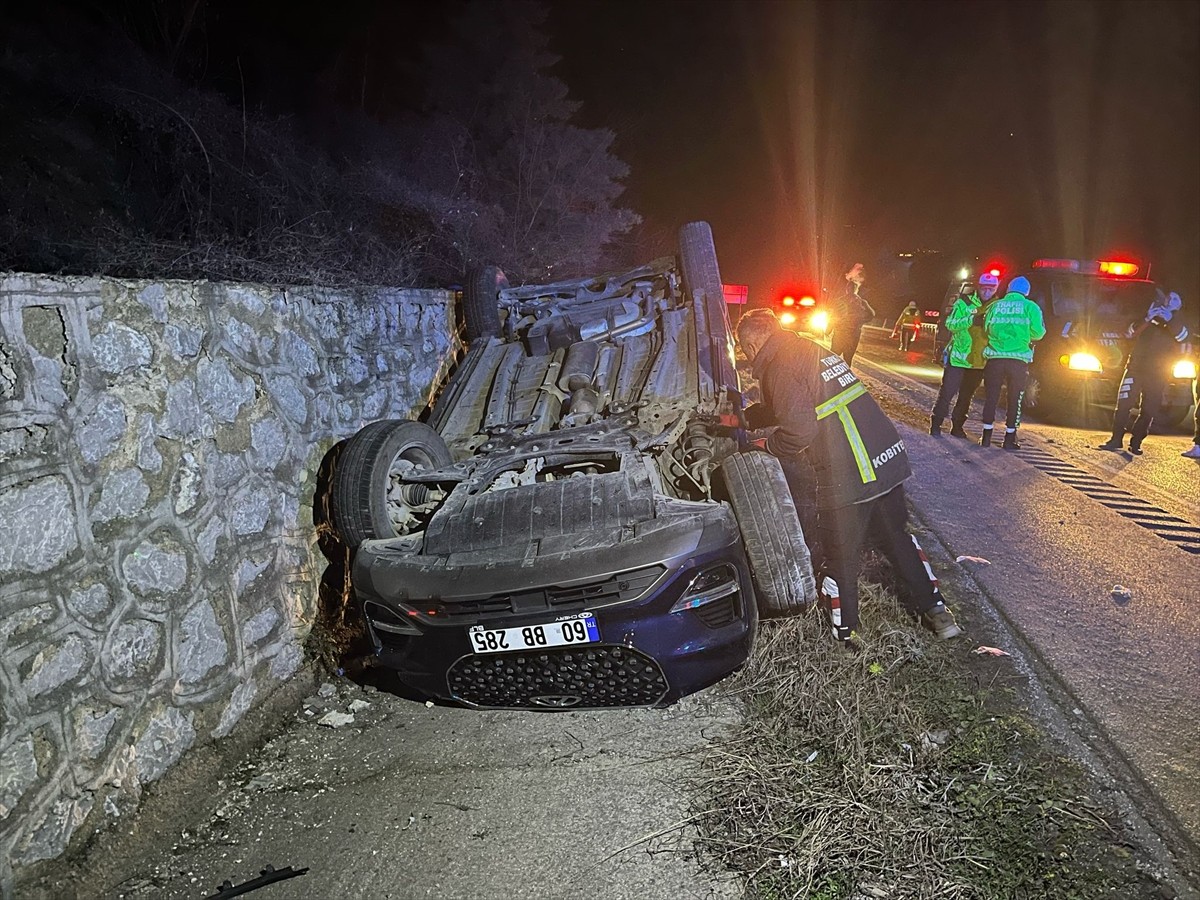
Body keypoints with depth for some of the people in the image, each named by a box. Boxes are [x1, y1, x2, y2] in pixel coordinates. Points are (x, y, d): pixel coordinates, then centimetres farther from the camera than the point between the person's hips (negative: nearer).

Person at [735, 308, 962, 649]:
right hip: (889, 460, 9)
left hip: (847, 477, -9)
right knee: (896, 537, 25)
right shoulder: (812, 350, 18)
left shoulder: (779, 369, -12)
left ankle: (845, 635, 25)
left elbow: (799, 427, -23)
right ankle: (937, 612, 33)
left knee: (838, 557, 10)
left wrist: (769, 447, -5)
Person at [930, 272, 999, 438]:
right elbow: (950, 324, -12)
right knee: (947, 392, -3)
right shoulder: (964, 303, -4)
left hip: (979, 361, 4)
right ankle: (936, 424, 5)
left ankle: (957, 426, 23)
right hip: (958, 357, -4)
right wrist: (970, 320, -28)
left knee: (967, 396, 12)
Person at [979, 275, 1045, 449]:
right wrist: (1023, 333, 18)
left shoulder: (994, 306, 9)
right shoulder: (1030, 307, 3)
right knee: (1015, 400, 7)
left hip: (995, 358, 1)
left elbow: (986, 329, 9)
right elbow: (1038, 333, -2)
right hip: (1018, 359, -1)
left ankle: (986, 437, 8)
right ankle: (1009, 439, 9)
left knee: (991, 398, 8)